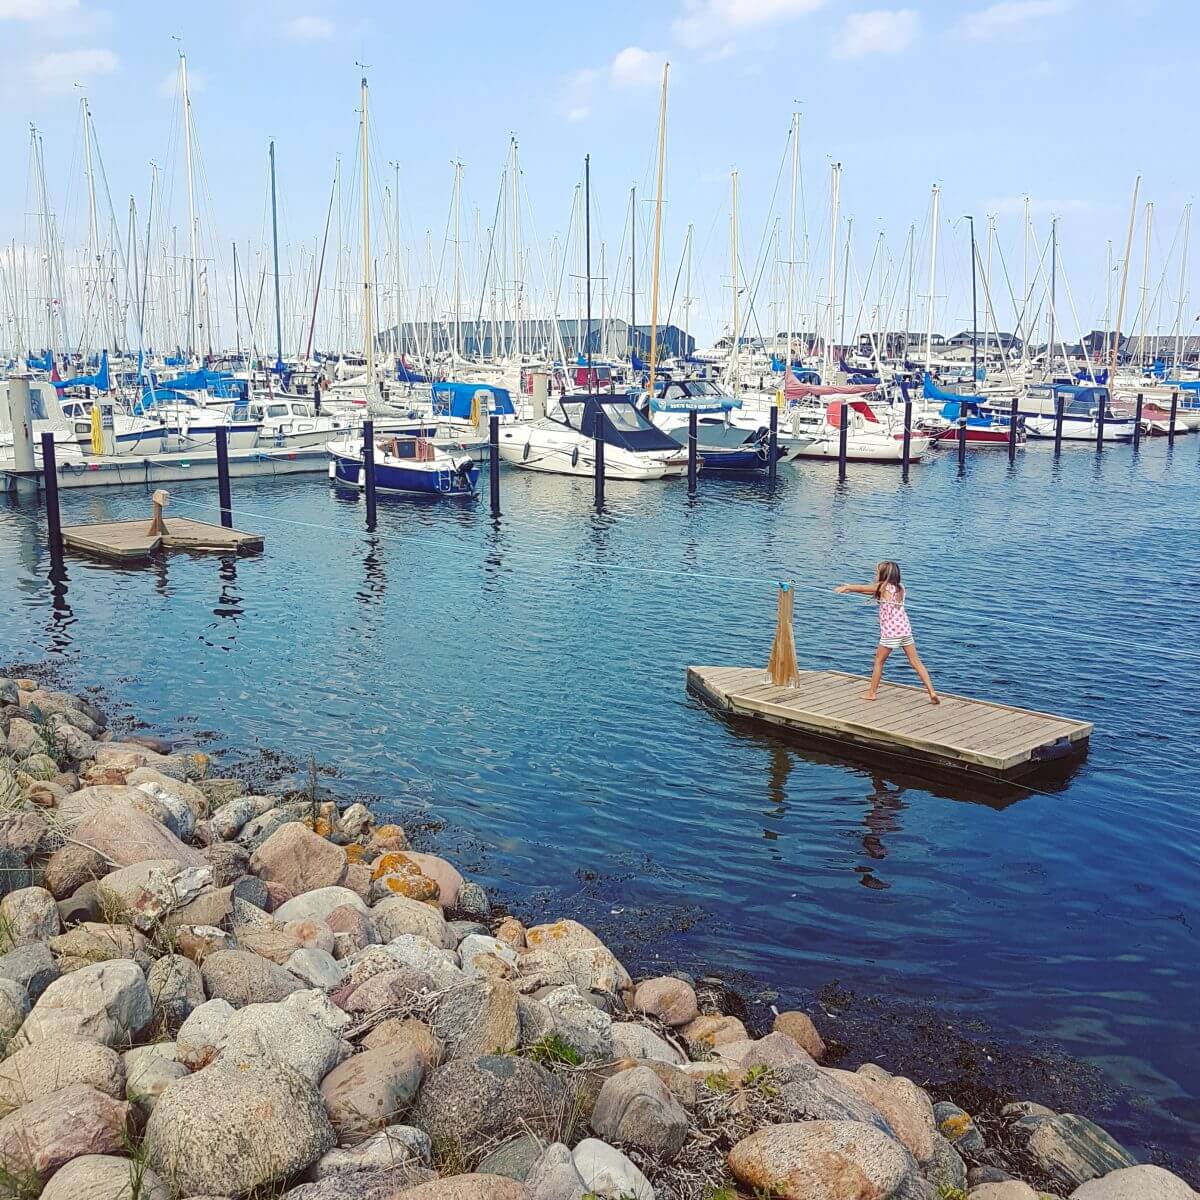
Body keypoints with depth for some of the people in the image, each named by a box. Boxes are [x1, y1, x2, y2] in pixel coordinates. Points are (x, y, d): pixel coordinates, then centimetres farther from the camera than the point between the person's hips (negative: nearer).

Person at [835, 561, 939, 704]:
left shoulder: (882, 586, -6)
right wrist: (851, 588, 25)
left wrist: (846, 588, 25)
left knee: (879, 661, 11)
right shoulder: (900, 587, 13)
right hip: (905, 630, 6)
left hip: (890, 632, -6)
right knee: (916, 662, 6)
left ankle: (872, 692, 18)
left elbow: (863, 588, 7)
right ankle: (932, 693, 0)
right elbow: (875, 592, 22)